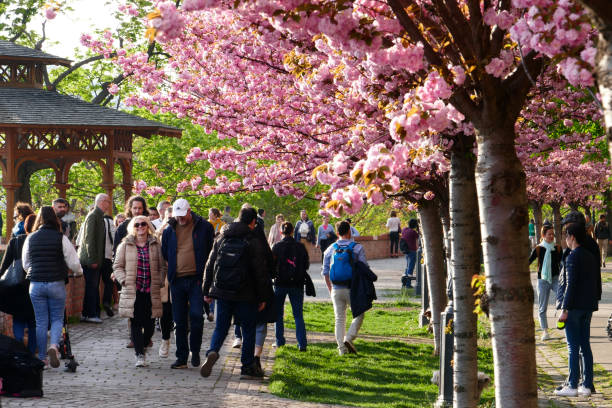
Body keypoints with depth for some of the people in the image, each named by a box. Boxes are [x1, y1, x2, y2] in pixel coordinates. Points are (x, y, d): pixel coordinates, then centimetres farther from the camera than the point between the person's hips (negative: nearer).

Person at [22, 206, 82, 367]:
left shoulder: (30, 239, 2)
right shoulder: (61, 238, -6)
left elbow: (25, 264, 12)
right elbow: (73, 263, -4)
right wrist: (78, 272, 18)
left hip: (36, 285, 2)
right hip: (56, 284, -2)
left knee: (41, 322, 10)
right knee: (57, 318, 10)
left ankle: (42, 357, 12)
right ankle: (54, 346, -16)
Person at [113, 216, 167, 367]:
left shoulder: (156, 245, 9)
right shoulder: (125, 245, 6)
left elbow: (162, 266, 12)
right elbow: (117, 266, 10)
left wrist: (159, 282, 0)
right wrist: (124, 280, -4)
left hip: (151, 291, 1)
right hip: (133, 291, -1)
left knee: (150, 324, 1)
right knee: (136, 323, -7)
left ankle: (142, 347, 25)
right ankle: (140, 355, -7)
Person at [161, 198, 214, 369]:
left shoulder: (204, 227, -1)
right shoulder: (169, 230, 8)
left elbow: (212, 250, 5)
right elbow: (165, 254, 21)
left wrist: (203, 269, 1)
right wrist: (173, 269, 12)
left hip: (196, 279, -3)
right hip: (177, 281, 3)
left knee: (196, 314, -13)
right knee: (179, 320, 6)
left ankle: (195, 351, 6)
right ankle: (181, 357, 13)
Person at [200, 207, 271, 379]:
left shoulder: (221, 238, 7)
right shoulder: (254, 241, -7)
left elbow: (210, 265, 10)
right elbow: (260, 272, -7)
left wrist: (207, 291, 16)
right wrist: (262, 297, 0)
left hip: (222, 292, 3)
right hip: (245, 294, -3)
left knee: (221, 327, 11)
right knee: (248, 329, 9)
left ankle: (212, 352, -17)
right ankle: (248, 367, 11)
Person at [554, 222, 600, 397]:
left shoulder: (573, 258, -14)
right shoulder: (591, 257, 12)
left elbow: (570, 285, -17)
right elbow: (597, 283, 16)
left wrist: (564, 310, -15)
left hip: (574, 307, -8)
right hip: (587, 307, 8)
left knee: (573, 347, -5)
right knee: (585, 346, 10)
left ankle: (572, 386, -4)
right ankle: (586, 385, 11)